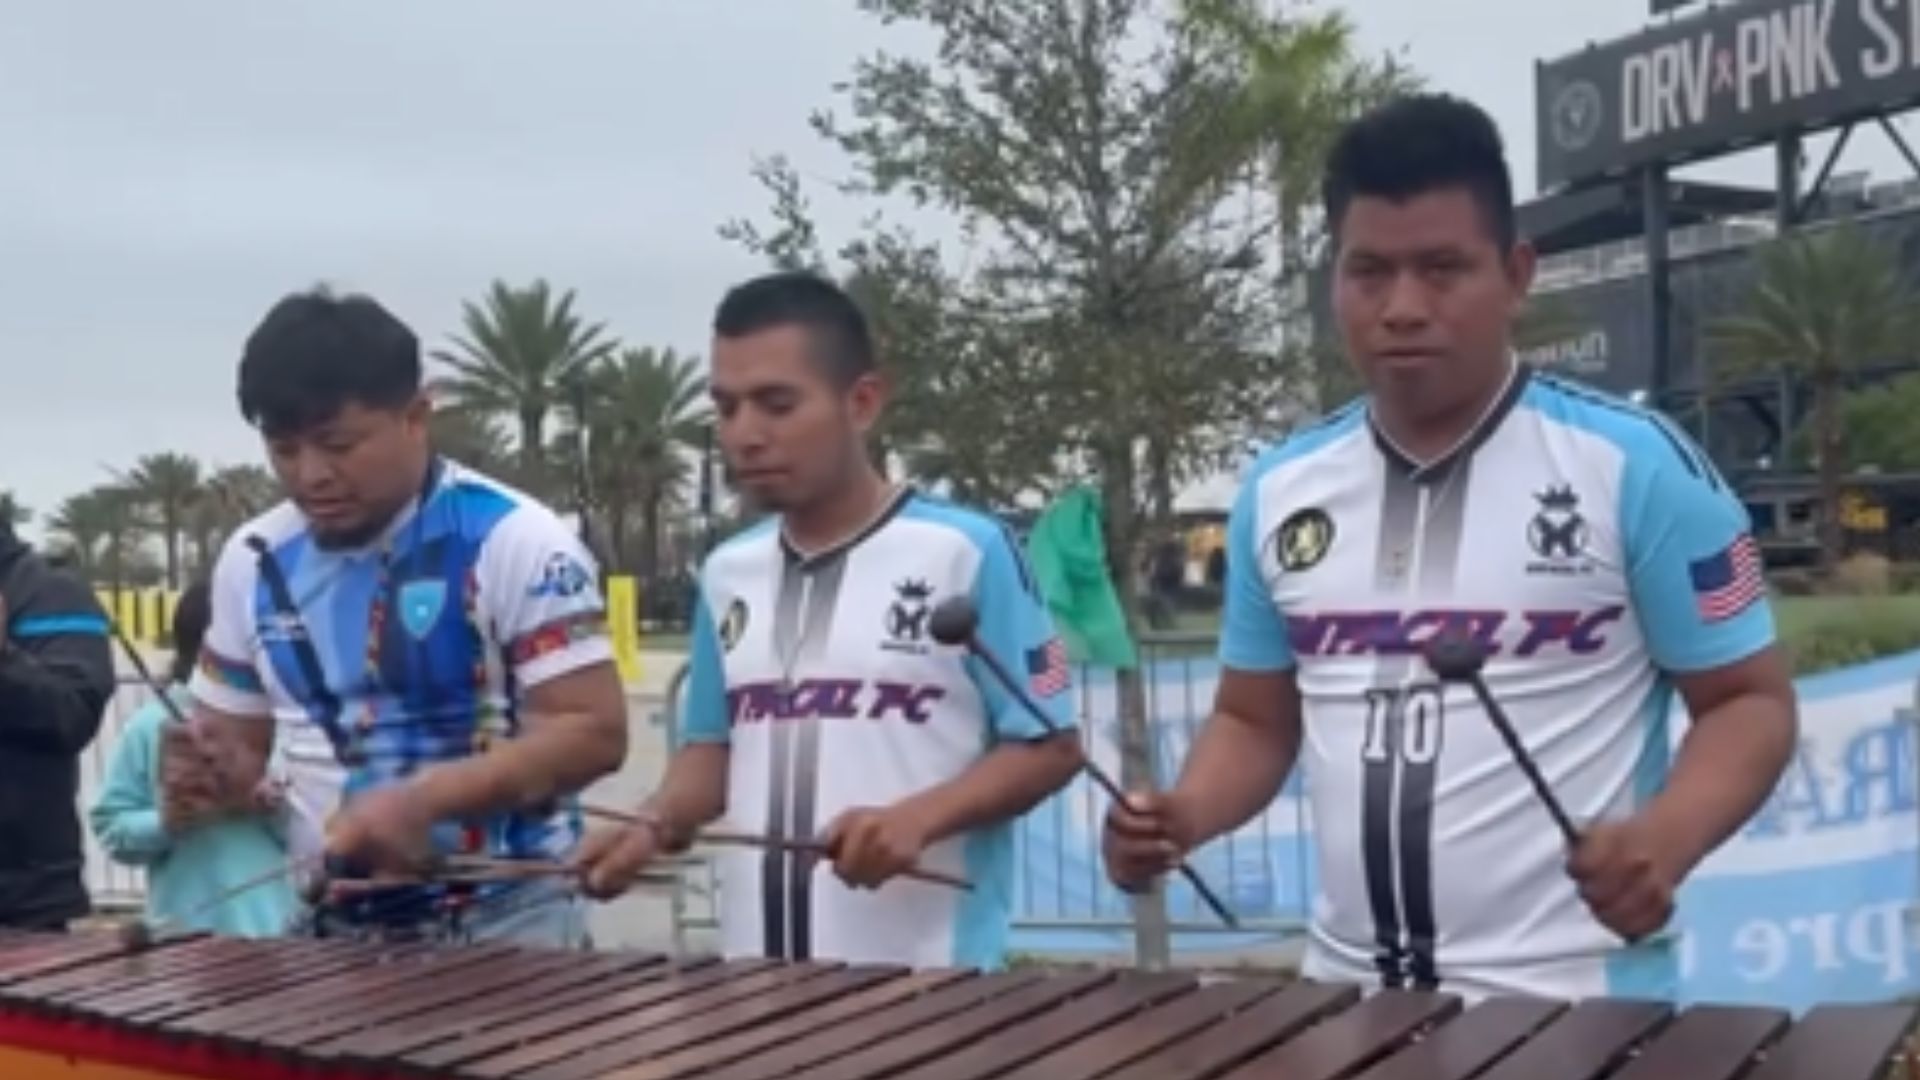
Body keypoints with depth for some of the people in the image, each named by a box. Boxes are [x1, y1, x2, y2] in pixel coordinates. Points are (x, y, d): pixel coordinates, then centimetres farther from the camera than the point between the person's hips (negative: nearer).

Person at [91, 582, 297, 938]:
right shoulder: (150, 727, -2)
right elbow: (110, 827, 0)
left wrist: (280, 811, -17)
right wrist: (163, 824, -18)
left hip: (273, 926, 2)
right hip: (188, 931, -1)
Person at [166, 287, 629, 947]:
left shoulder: (514, 542, -12)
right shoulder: (252, 563, 5)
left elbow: (595, 731, -16)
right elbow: (241, 740, 14)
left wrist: (424, 798, -27)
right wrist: (215, 769, -10)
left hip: (504, 922, -5)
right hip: (327, 928, 5)